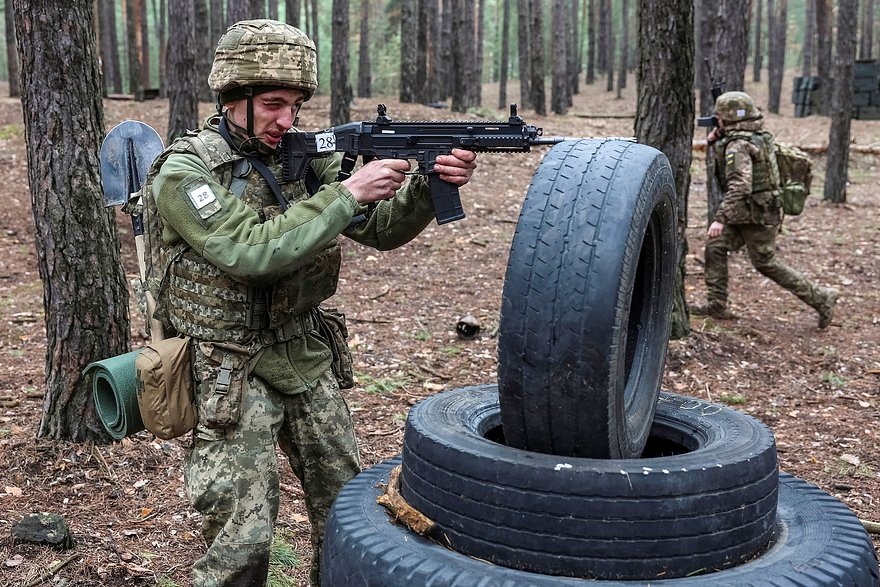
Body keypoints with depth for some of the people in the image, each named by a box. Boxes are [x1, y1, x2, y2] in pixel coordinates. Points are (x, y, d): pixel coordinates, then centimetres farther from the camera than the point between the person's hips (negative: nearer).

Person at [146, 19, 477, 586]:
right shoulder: (186, 171, -15)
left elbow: (381, 228, 0)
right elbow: (252, 253, -28)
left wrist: (430, 186, -18)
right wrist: (346, 193, -28)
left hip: (308, 358, 6)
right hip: (230, 373, -6)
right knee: (244, 540, -7)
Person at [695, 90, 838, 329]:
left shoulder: (738, 146, -22)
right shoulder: (756, 137, 8)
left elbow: (739, 186, -34)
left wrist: (720, 218, -38)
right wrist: (717, 142, 7)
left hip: (756, 216, -10)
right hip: (745, 214, 10)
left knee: (767, 263, 1)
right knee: (715, 247, 6)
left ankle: (820, 298, 11)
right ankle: (717, 305, 8)